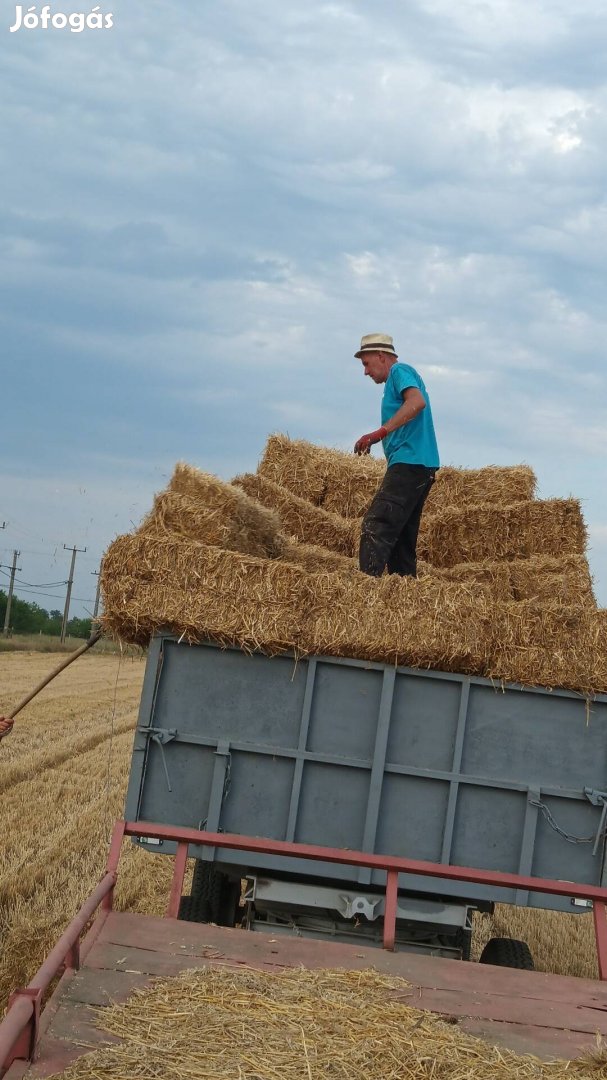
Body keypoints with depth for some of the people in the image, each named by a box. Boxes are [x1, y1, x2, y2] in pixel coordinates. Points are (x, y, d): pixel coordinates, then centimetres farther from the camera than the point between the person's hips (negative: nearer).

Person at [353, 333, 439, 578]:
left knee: (375, 527, -19)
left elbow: (417, 402, -22)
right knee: (402, 537, 10)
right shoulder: (401, 376, 28)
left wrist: (380, 432, -27)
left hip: (408, 463, -10)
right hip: (423, 465, 10)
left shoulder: (400, 371, -2)